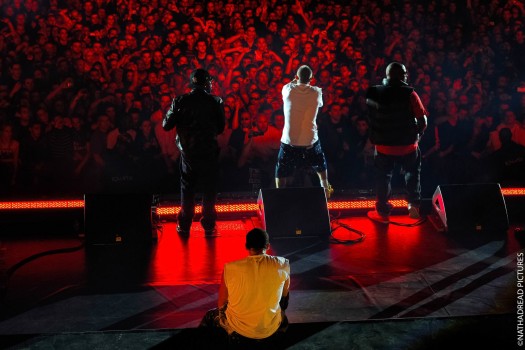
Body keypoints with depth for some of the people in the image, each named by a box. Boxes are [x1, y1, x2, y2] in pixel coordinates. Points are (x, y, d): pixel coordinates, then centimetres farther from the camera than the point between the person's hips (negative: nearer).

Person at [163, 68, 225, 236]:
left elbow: (166, 125, -4)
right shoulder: (216, 101, -8)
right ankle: (209, 226, 13)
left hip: (187, 151, 2)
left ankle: (184, 225, 19)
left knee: (187, 188, 13)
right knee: (209, 189, 9)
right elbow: (221, 127, 0)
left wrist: (172, 109, 12)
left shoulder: (180, 101, -6)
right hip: (209, 151, -1)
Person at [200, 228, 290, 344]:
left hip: (239, 330, -1)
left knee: (209, 316, 30)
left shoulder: (230, 268, -17)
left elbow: (221, 304, -5)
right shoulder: (282, 265, -14)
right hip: (272, 330, 1)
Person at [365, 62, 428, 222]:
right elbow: (423, 121, -12)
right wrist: (417, 134, 4)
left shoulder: (372, 93, -6)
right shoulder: (409, 94, -13)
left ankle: (382, 211, 22)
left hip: (383, 145, 1)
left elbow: (369, 118, -1)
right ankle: (414, 205, 18)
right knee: (412, 172, 22)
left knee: (383, 177, 14)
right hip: (407, 144, -1)